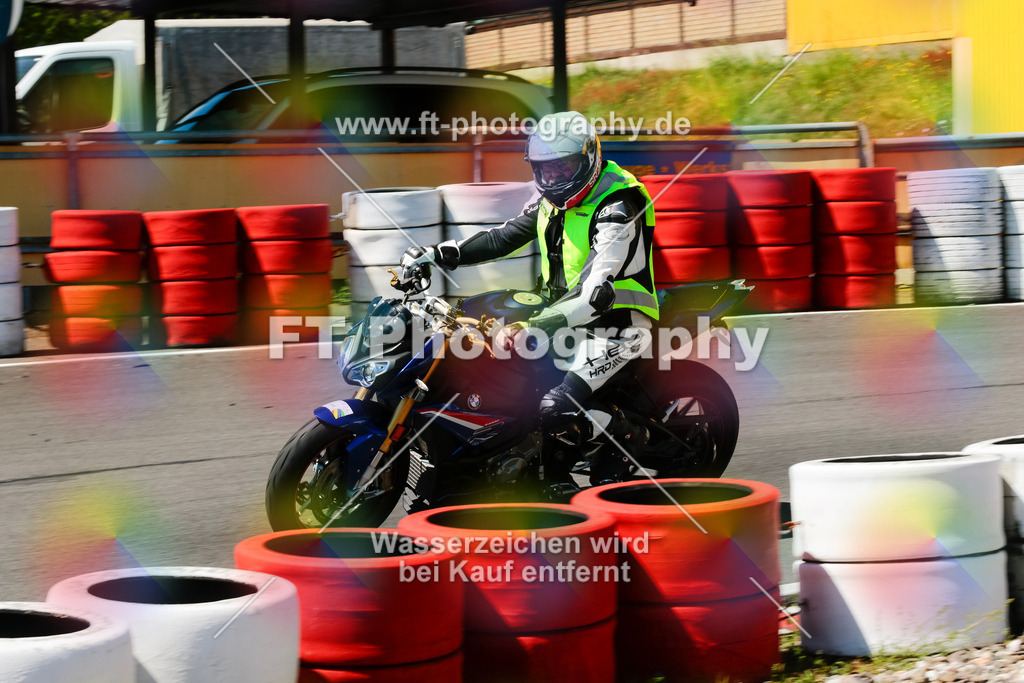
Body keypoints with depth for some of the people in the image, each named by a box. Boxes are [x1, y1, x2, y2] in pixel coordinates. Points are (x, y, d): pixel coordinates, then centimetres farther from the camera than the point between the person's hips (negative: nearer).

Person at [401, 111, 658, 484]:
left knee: (555, 411, -25)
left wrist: (532, 327, -42)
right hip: (566, 315, 9)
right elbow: (504, 236, 16)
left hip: (616, 321, -9)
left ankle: (628, 434, 2)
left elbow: (596, 293, -32)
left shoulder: (617, 209, -23)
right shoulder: (553, 200, 6)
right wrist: (437, 254, 3)